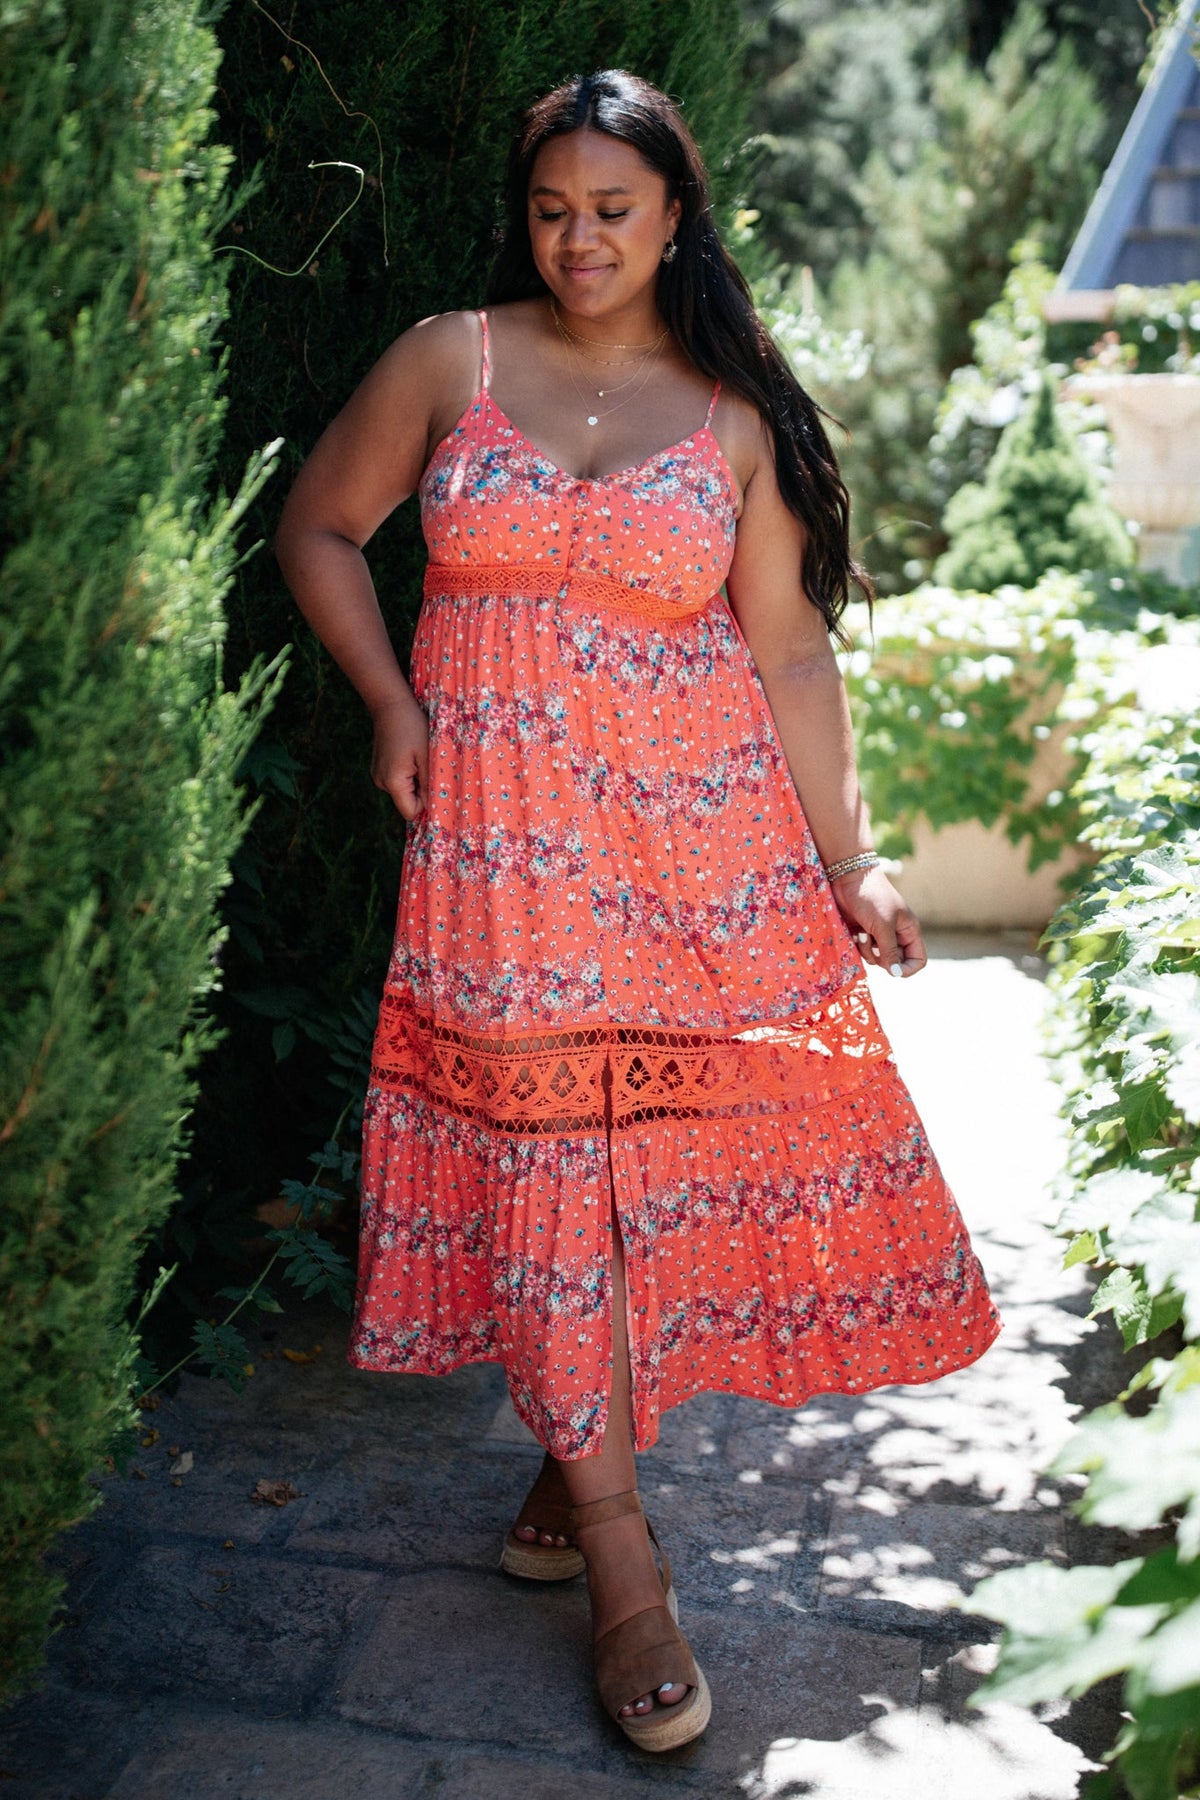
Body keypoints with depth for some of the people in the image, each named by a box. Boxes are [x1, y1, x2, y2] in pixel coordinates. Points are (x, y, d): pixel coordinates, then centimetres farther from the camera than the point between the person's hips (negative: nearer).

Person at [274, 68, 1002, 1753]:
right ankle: (619, 1552, 7)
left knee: (680, 1132, -1)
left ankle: (575, 1441, 24)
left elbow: (789, 646, 2)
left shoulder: (735, 413, 5)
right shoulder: (450, 361, 5)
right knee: (537, 1146, -3)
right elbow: (319, 526, 13)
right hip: (504, 826, 0)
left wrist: (851, 857, -2)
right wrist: (393, 704, 1)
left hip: (706, 827, 1)